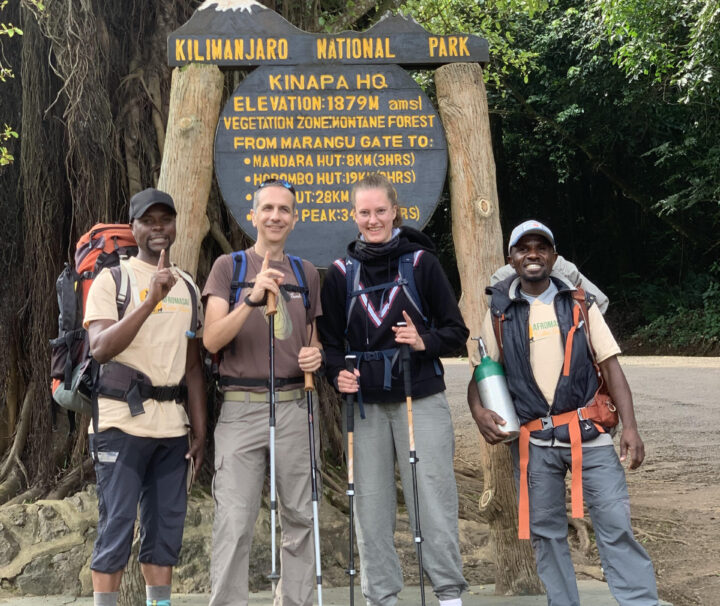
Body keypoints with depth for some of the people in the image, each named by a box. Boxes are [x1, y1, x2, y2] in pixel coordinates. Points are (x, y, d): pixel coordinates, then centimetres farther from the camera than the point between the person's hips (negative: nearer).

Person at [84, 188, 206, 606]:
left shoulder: (188, 287, 14)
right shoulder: (112, 279, -1)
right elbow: (101, 348, -15)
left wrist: (201, 431, 12)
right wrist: (151, 299, -23)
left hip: (172, 426, 5)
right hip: (123, 422, -5)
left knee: (168, 525, 9)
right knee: (117, 524, -3)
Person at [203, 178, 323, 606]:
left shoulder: (307, 274, 13)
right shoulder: (229, 266, 4)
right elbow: (212, 340, -8)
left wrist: (316, 356, 0)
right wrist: (252, 299, -22)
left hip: (294, 408, 3)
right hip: (241, 409, -3)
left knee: (300, 518, 7)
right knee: (234, 523, -5)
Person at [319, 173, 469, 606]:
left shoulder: (422, 262, 2)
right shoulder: (341, 272, 7)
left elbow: (456, 331, 4)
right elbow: (331, 339, 12)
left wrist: (425, 342, -15)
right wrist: (338, 373, -7)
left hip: (421, 400, -2)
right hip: (366, 405, 2)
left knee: (433, 500, -2)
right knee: (371, 505, 6)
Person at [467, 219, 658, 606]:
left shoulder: (579, 304, 6)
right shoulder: (500, 313, 7)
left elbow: (610, 367, 1)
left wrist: (630, 426, -9)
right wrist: (478, 411, -12)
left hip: (588, 433, -1)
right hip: (532, 440, 1)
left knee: (616, 524, -4)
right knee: (546, 532, 9)